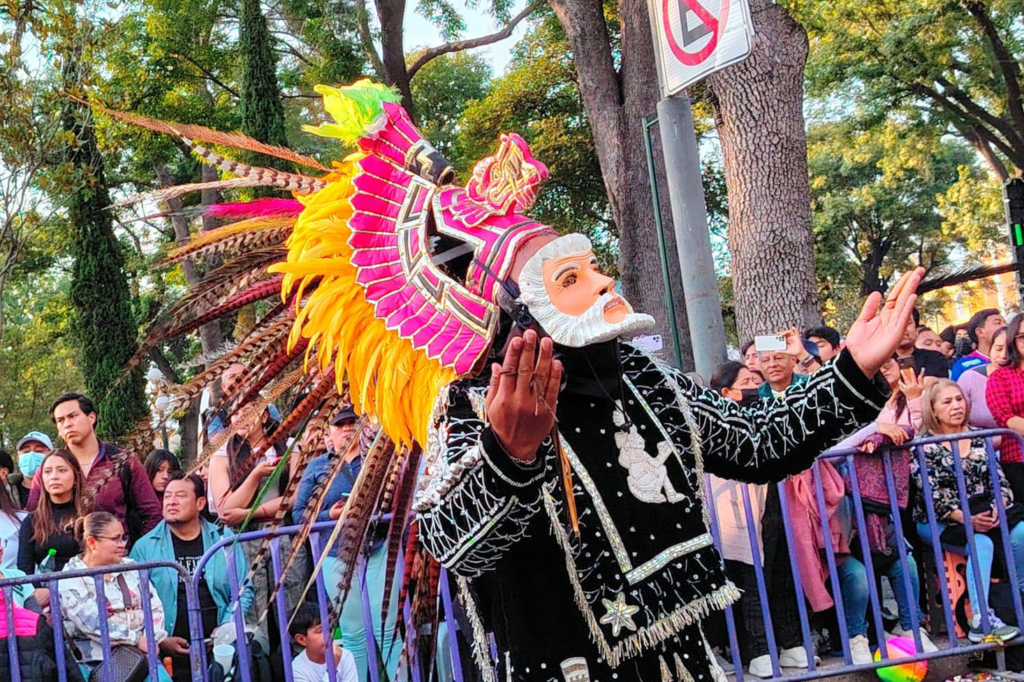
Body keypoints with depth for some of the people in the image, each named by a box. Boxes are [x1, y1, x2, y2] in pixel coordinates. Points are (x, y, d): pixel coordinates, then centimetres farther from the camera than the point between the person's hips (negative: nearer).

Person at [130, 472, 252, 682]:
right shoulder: (145, 547, 6)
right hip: (170, 650, -2)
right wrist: (160, 640, -9)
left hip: (218, 644, 2)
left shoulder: (224, 539, 10)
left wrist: (228, 626, -3)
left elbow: (243, 590, 12)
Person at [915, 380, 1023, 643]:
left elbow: (999, 480, 10)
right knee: (981, 542, -34)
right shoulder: (924, 447, -1)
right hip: (938, 521, -5)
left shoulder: (978, 438, 15)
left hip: (982, 512, 5)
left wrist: (997, 508, -12)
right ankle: (980, 620, -41)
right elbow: (933, 495, -10)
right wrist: (967, 519, -22)